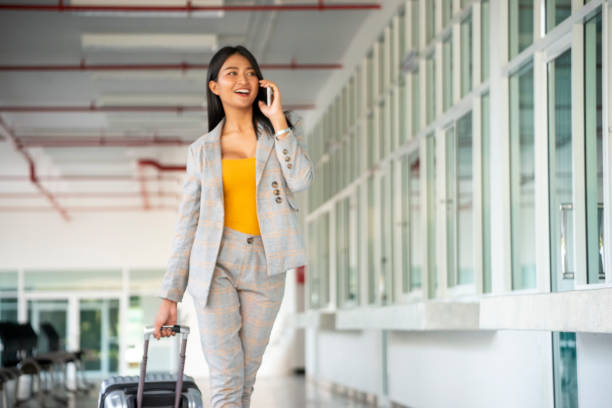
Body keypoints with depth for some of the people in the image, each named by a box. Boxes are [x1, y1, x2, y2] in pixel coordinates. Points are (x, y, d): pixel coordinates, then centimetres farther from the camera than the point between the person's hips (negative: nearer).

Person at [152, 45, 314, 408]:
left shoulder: (285, 128, 8)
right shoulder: (202, 150, 7)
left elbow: (302, 180, -12)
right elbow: (187, 225, 7)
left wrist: (277, 119, -9)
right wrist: (170, 297, 2)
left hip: (265, 268, 1)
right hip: (216, 265, -1)